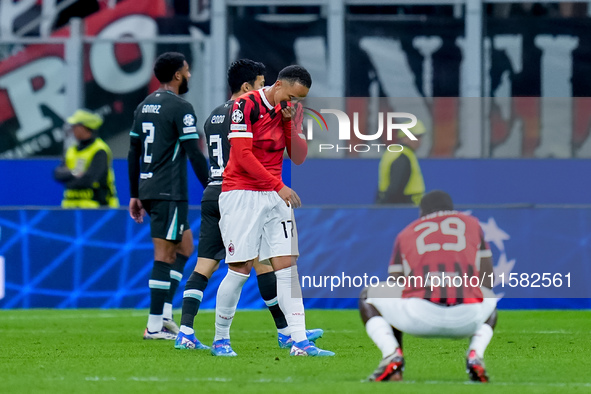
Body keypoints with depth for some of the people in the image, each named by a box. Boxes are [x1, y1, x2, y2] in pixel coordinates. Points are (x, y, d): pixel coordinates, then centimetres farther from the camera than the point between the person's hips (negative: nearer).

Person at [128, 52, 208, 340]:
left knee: (184, 246, 17)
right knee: (164, 255, -5)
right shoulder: (180, 108, -11)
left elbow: (133, 154, 17)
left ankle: (165, 312, 10)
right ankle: (155, 325, -5)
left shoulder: (143, 107, 14)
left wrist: (135, 195, 21)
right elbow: (194, 154, -14)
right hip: (170, 193, -8)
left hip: (148, 189, 8)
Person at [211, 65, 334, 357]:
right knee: (240, 269, -7)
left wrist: (291, 125, -6)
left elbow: (299, 158, 10)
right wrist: (279, 186, -17)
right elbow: (243, 156, -17)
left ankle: (299, 341, -8)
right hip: (241, 195, -6)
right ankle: (220, 339, 8)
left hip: (275, 197, 6)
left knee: (287, 266, -3)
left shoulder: (287, 112, 9)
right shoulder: (246, 106, -11)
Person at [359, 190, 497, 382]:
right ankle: (475, 355, 7)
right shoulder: (471, 223, 29)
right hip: (467, 319, 1)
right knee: (490, 303, 39)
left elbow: (395, 288, 28)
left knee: (368, 297, 28)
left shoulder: (406, 234, 28)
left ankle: (392, 355, 0)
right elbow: (487, 280, 29)